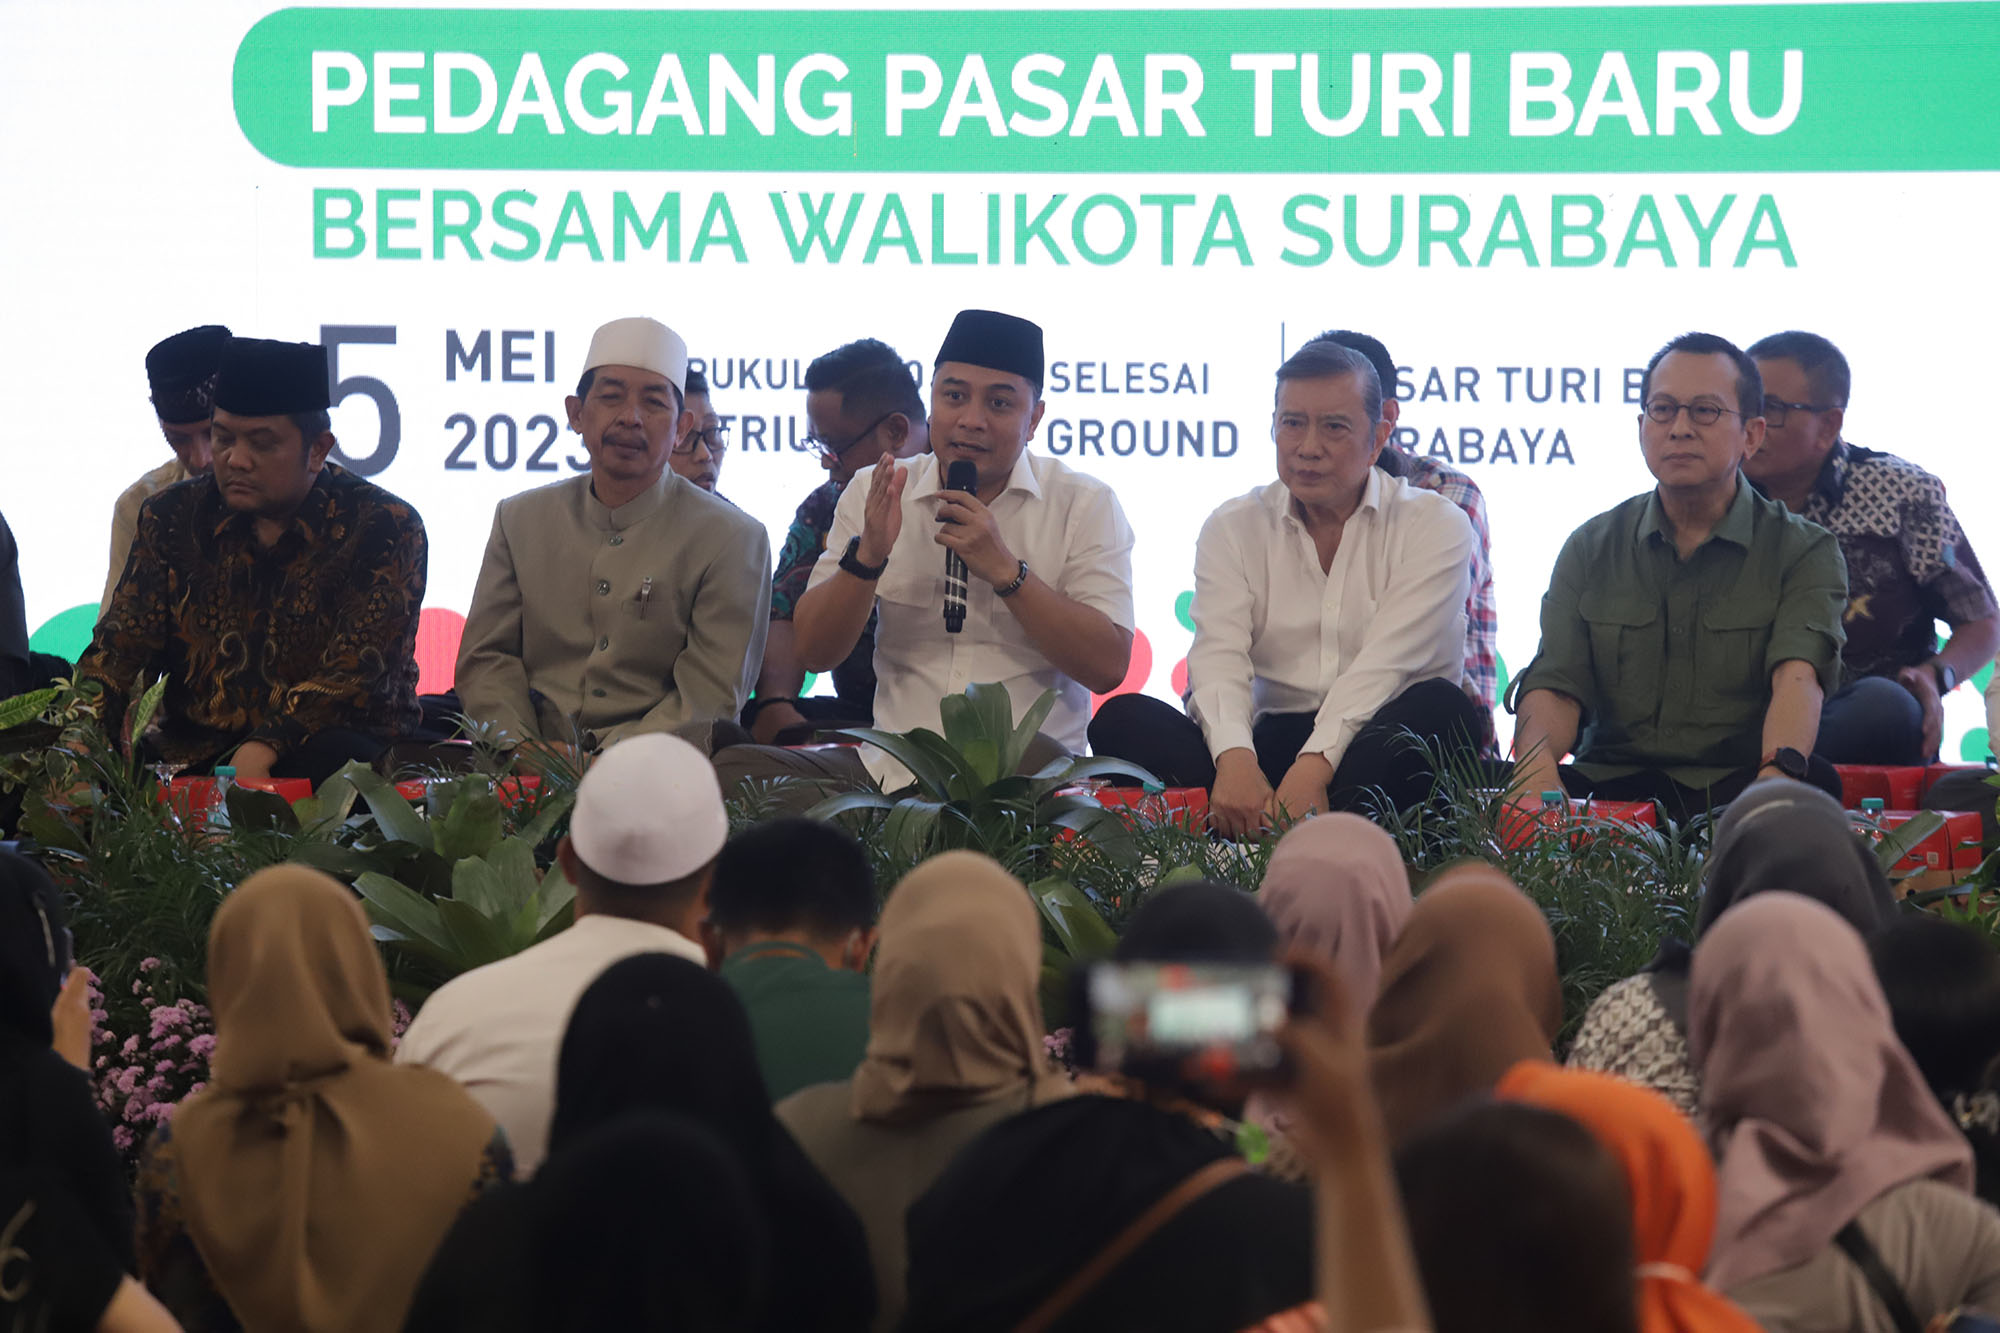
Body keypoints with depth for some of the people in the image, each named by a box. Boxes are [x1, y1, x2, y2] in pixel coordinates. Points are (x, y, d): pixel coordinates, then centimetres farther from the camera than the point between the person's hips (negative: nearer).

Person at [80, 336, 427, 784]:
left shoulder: (382, 529, -3)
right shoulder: (172, 519, 10)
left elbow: (354, 670, -13)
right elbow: (120, 646, 6)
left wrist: (264, 748, -29)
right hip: (192, 754, 3)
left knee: (332, 759, -39)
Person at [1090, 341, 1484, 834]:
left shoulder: (1435, 525, 4)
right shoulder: (1233, 528, 12)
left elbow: (1384, 663, -11)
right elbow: (1218, 658, -4)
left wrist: (1316, 763, -29)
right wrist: (1234, 758, -28)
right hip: (1271, 744, 2)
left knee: (1441, 706, -34)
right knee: (1122, 718, -20)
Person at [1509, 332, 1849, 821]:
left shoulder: (1804, 551, 9)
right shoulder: (1590, 550, 18)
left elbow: (1798, 677, -11)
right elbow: (1555, 688, 6)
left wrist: (1778, 773, -35)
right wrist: (1536, 770, -21)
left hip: (1737, 790, -1)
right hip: (1612, 786, 1)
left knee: (1815, 782, -37)